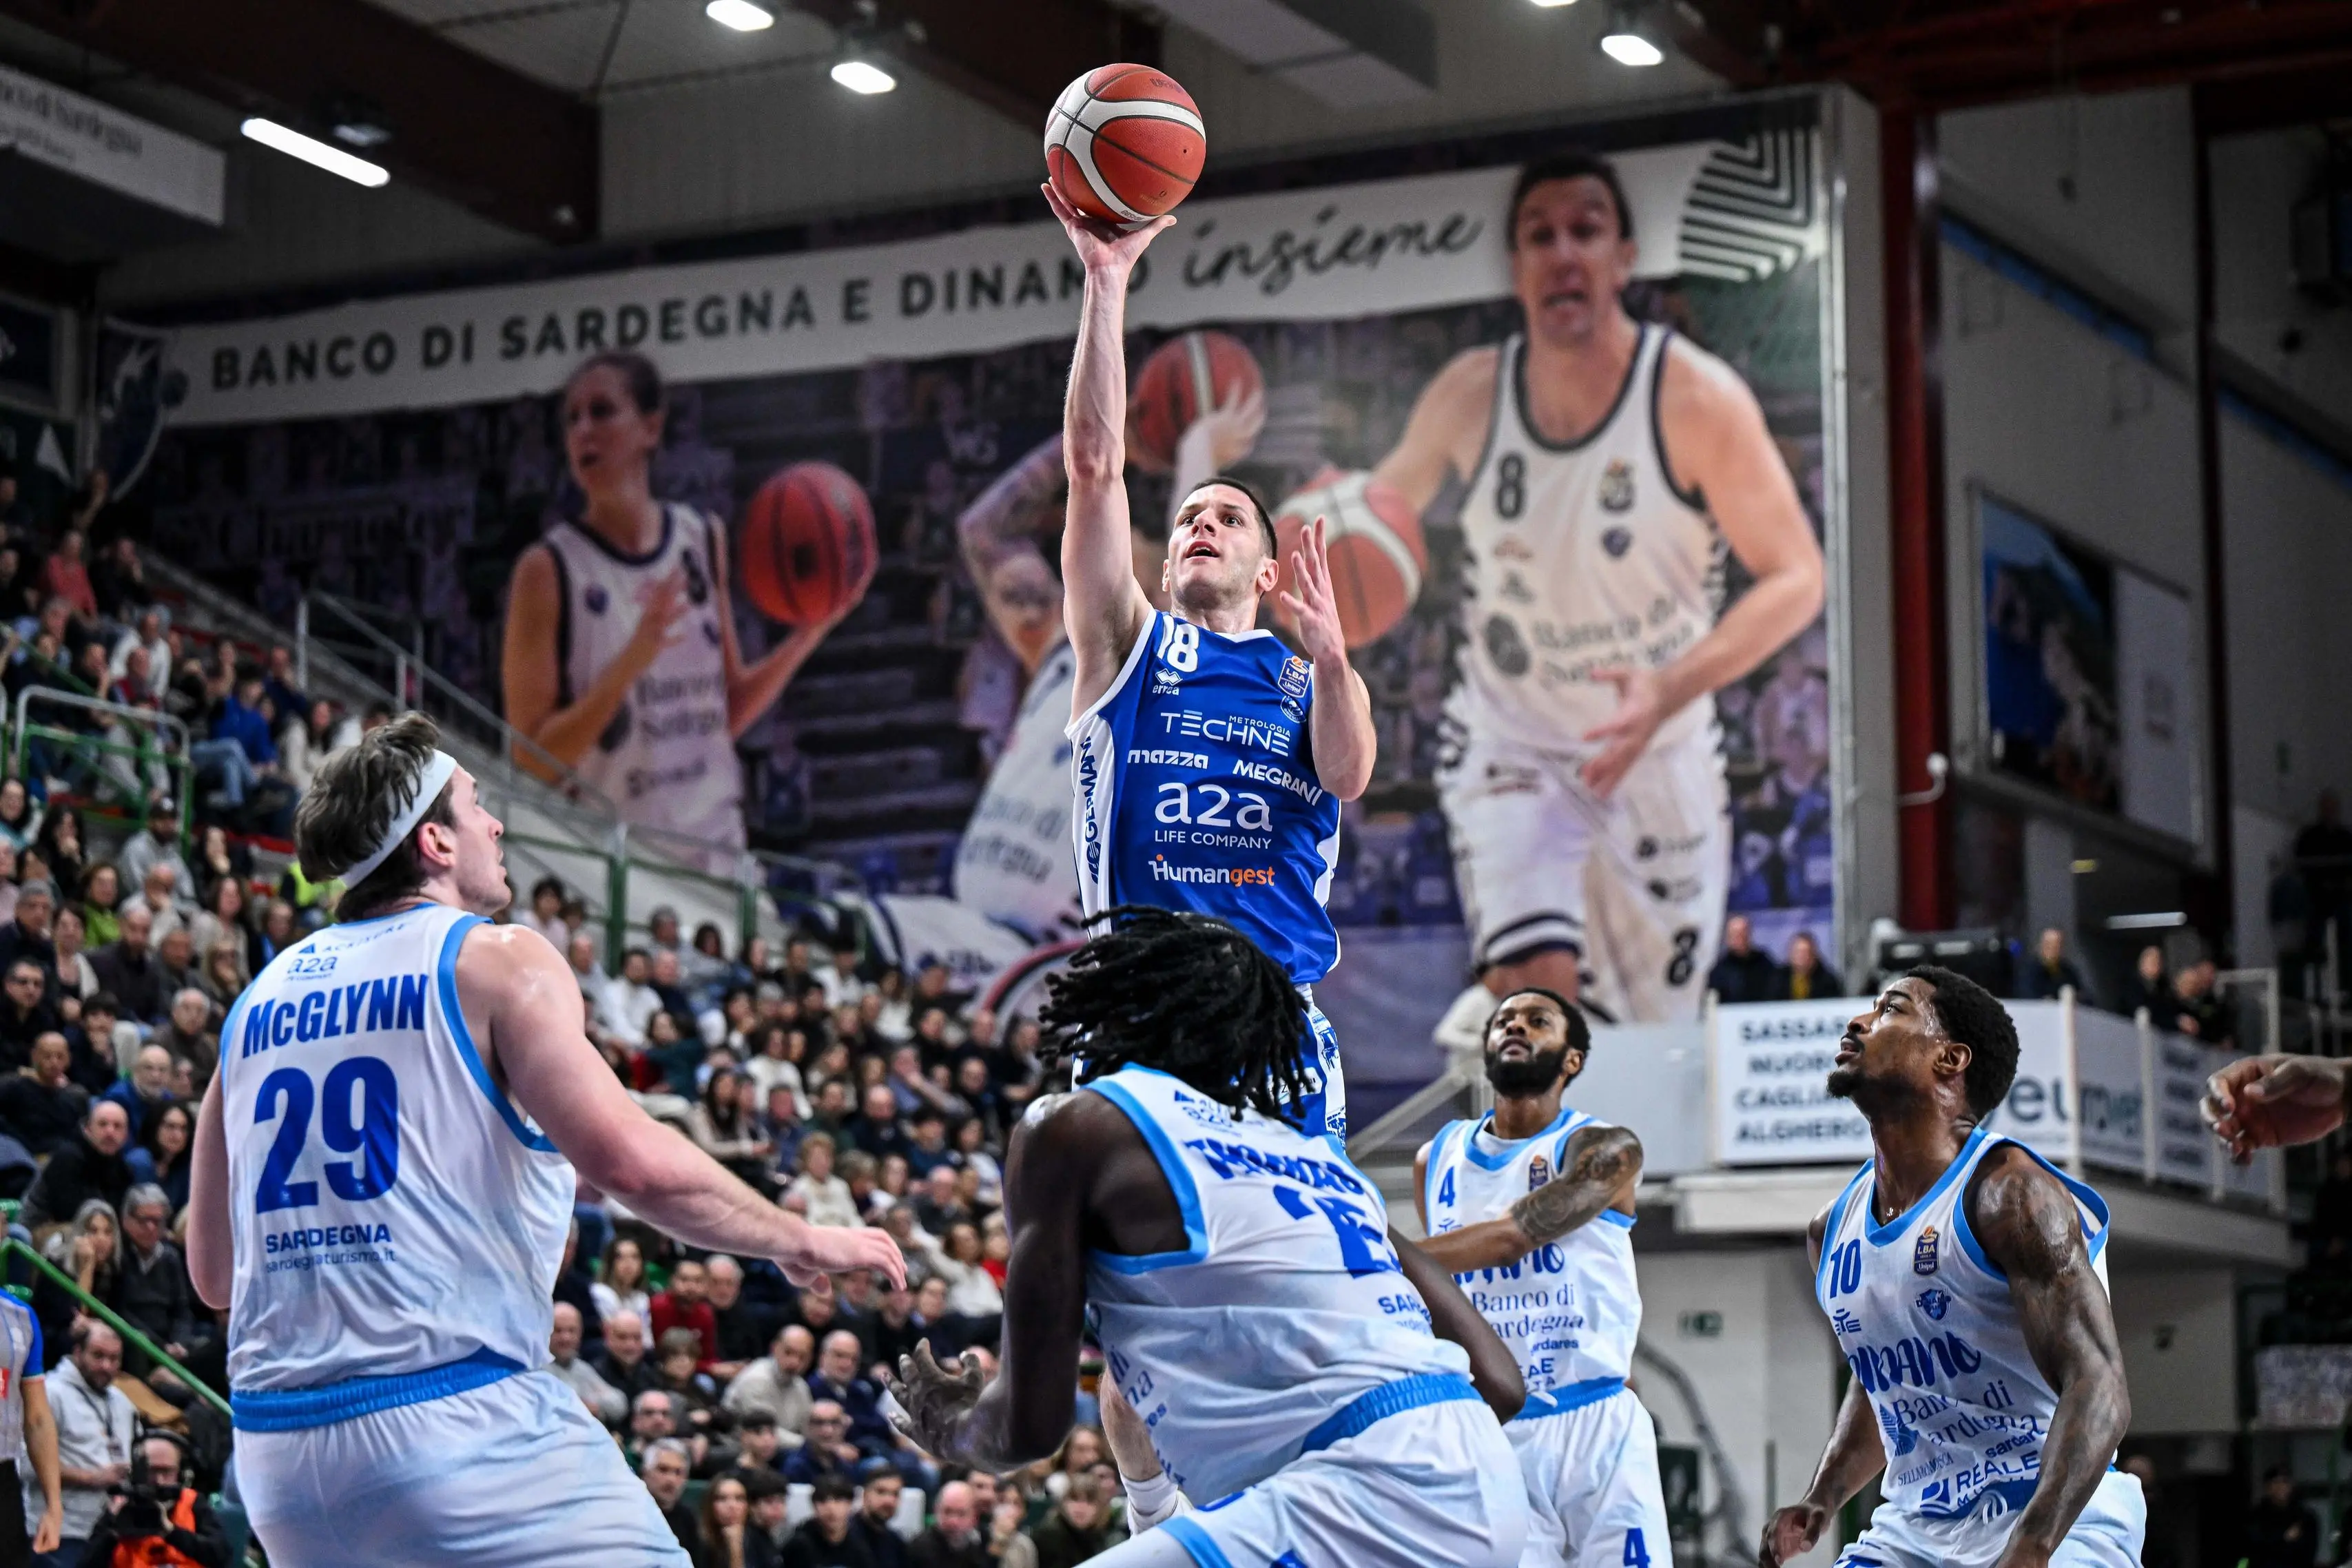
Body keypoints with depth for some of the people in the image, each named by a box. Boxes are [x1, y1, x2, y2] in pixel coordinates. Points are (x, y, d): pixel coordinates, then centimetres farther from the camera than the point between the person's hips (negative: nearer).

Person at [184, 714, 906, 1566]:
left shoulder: (262, 996, 17)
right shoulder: (495, 960, -1)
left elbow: (212, 1271, 21)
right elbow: (633, 1161, -16)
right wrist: (805, 1243, -2)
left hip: (278, 1455, 7)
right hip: (459, 1421, -7)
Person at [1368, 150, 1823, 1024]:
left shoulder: (1696, 399, -18)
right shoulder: (1469, 395, -9)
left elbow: (1796, 578, -16)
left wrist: (1672, 691, -31)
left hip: (1660, 751, 0)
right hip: (1510, 739, 0)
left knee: (1662, 1033, 11)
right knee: (1532, 994, -21)